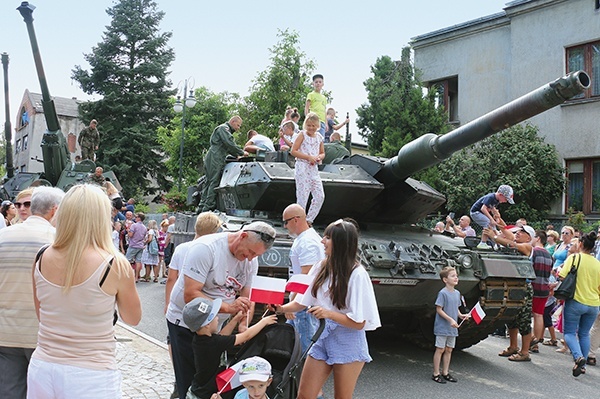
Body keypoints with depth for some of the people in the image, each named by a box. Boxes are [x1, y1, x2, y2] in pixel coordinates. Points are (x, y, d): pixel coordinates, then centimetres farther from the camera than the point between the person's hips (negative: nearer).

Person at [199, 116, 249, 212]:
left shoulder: (227, 130, 28)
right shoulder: (223, 128, -5)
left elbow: (228, 147, 30)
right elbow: (229, 143, -17)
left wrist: (237, 155, 17)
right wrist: (242, 152, -11)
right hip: (215, 158, -10)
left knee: (209, 182, 9)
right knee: (214, 182, -12)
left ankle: (202, 207, 9)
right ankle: (208, 207, -14)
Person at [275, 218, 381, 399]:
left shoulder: (357, 275, -17)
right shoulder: (321, 268, 1)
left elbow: (359, 322, -16)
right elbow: (302, 301, 4)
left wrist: (329, 313, -27)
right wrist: (282, 308, -13)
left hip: (348, 344, -5)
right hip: (322, 337, 6)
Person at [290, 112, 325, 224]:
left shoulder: (319, 137, 12)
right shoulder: (302, 135, -4)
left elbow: (322, 153, 21)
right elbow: (293, 151, -10)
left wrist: (318, 158, -3)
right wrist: (309, 157, -15)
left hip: (314, 169, 6)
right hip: (302, 168, -6)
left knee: (320, 196, 1)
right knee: (302, 197, -6)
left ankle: (309, 220, 13)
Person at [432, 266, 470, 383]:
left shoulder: (457, 293, 9)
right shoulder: (443, 293, -15)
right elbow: (439, 309, -16)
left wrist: (461, 315, 1)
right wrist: (450, 319, -21)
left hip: (452, 328, 7)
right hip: (442, 327, -7)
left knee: (449, 350, 13)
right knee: (440, 349, 0)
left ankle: (445, 373, 23)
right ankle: (436, 374, 8)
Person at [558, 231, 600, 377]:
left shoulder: (574, 258, -9)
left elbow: (562, 277, -16)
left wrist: (558, 271, 5)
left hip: (575, 302, -4)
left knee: (569, 332, 5)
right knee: (584, 334, 17)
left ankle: (578, 357, -18)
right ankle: (582, 364, 17)